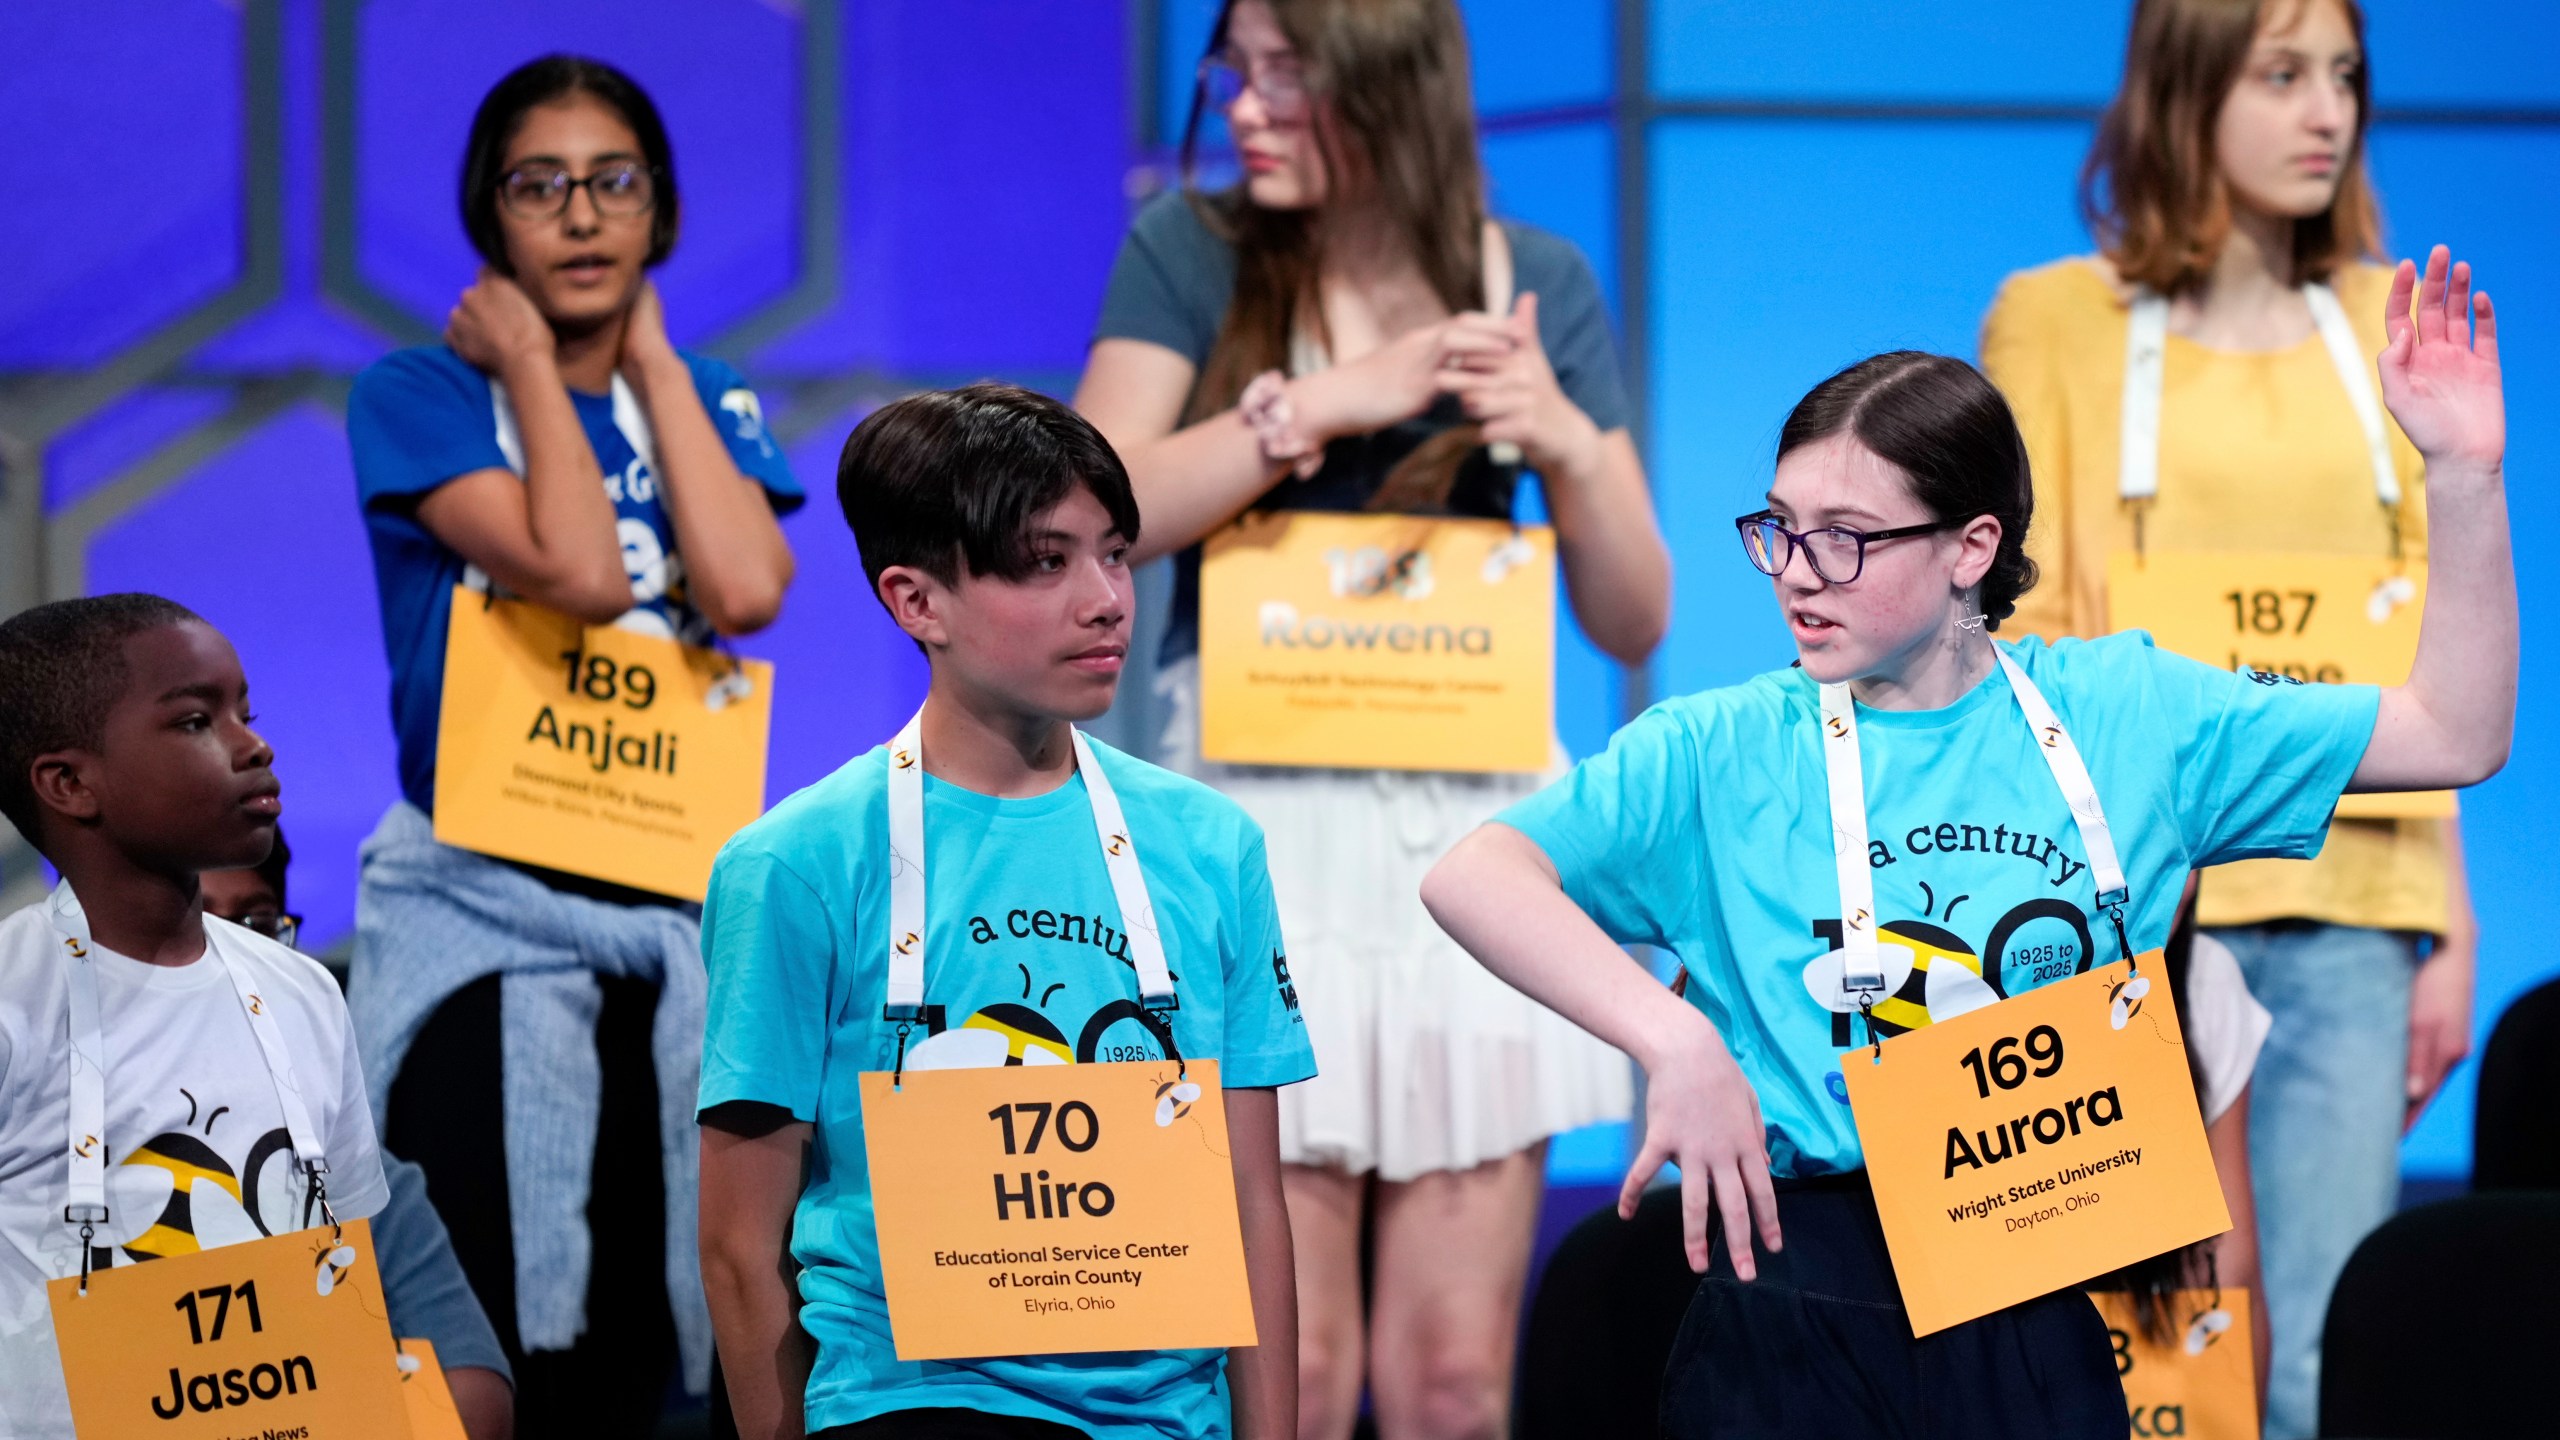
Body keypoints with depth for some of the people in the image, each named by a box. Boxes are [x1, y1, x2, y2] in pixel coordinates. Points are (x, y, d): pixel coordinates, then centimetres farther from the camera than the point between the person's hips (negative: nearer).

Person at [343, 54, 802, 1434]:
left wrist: (652, 357, -2)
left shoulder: (710, 405, 11)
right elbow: (577, 568, -17)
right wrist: (530, 365, -5)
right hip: (486, 898, -4)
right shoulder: (419, 396, -1)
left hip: (678, 901, 4)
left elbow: (745, 589, -10)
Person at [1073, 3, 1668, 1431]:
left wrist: (1569, 449, -11)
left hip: (1473, 820, 2)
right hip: (1260, 827, -2)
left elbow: (1635, 622, 7)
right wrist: (1329, 402, -15)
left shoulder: (1538, 283, 7)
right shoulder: (1193, 252, 3)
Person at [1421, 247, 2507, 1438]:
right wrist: (1673, 1039, -23)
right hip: (1796, 1300, -2)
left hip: (2039, 1318, 2)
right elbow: (1472, 877, -12)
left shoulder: (2124, 716, 6)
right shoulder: (1723, 756, -1)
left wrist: (2464, 475, -2)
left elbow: (2456, 737, 8)